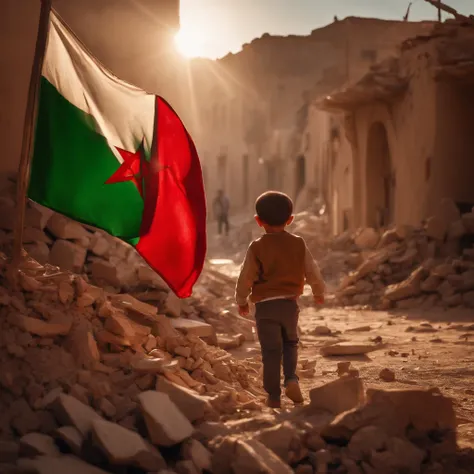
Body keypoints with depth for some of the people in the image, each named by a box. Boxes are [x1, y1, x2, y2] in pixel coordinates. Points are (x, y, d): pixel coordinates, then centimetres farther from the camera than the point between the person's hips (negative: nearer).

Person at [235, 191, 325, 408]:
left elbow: (245, 277, -4)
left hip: (265, 305, -2)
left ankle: (273, 396, 5)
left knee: (271, 351, 4)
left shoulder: (257, 247, -7)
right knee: (290, 343, 22)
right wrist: (319, 292, 26)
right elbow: (313, 271, 7)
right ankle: (291, 378, 0)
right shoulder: (298, 244, 1)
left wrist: (241, 301, 13)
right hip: (289, 303, 2)